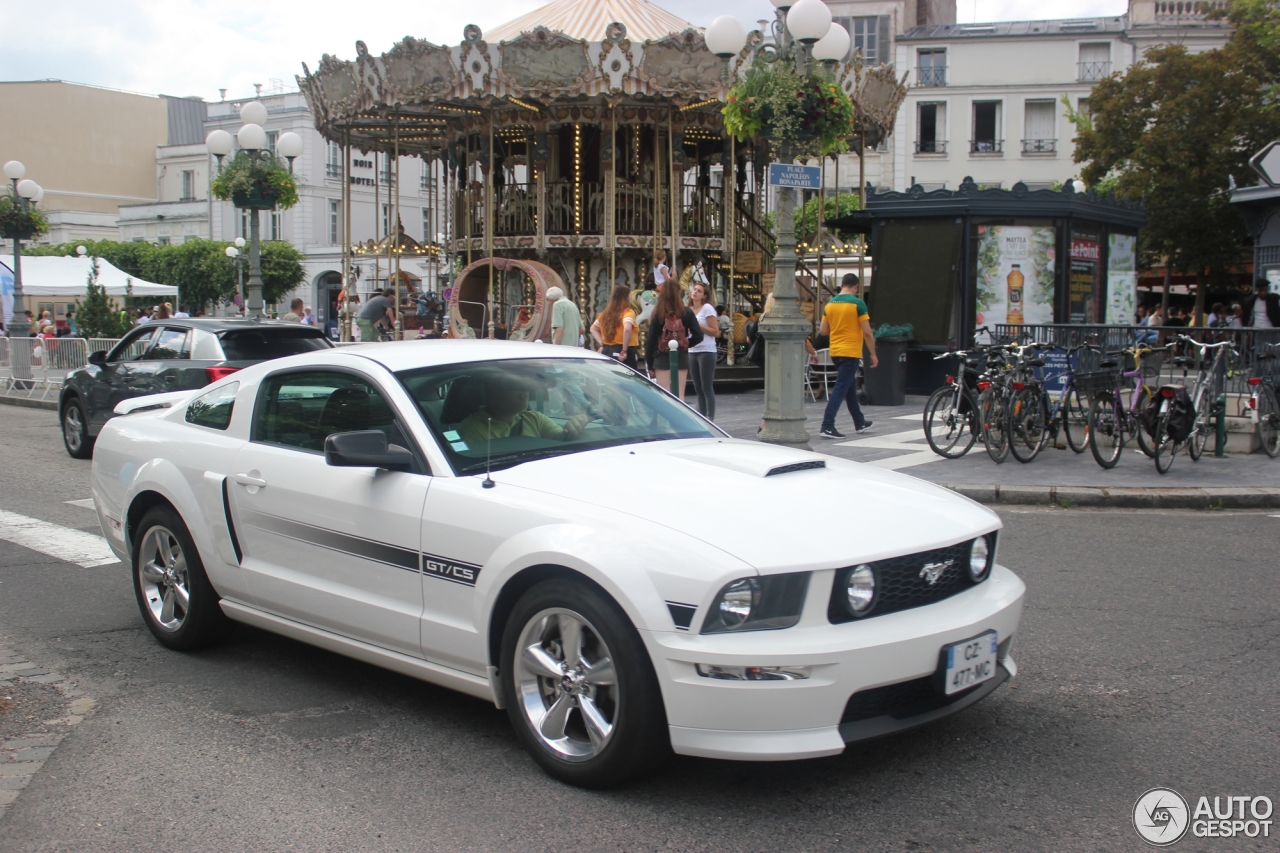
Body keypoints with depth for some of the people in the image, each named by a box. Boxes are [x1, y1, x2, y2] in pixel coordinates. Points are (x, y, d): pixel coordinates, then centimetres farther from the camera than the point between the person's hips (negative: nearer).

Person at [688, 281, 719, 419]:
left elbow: (716, 332, -12)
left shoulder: (707, 308, -7)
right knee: (698, 388, 9)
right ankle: (702, 417, 14)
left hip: (706, 352, -7)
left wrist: (698, 325, -14)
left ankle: (710, 418, -3)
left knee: (707, 388, -6)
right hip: (692, 352, 7)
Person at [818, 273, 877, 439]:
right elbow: (867, 332, -11)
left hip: (835, 352, 6)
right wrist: (873, 354, -3)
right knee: (840, 388, -7)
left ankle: (860, 423, 31)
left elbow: (823, 331, 8)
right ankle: (827, 426, -13)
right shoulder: (858, 303, -11)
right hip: (851, 352, -6)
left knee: (850, 387, 19)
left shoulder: (830, 304, 4)